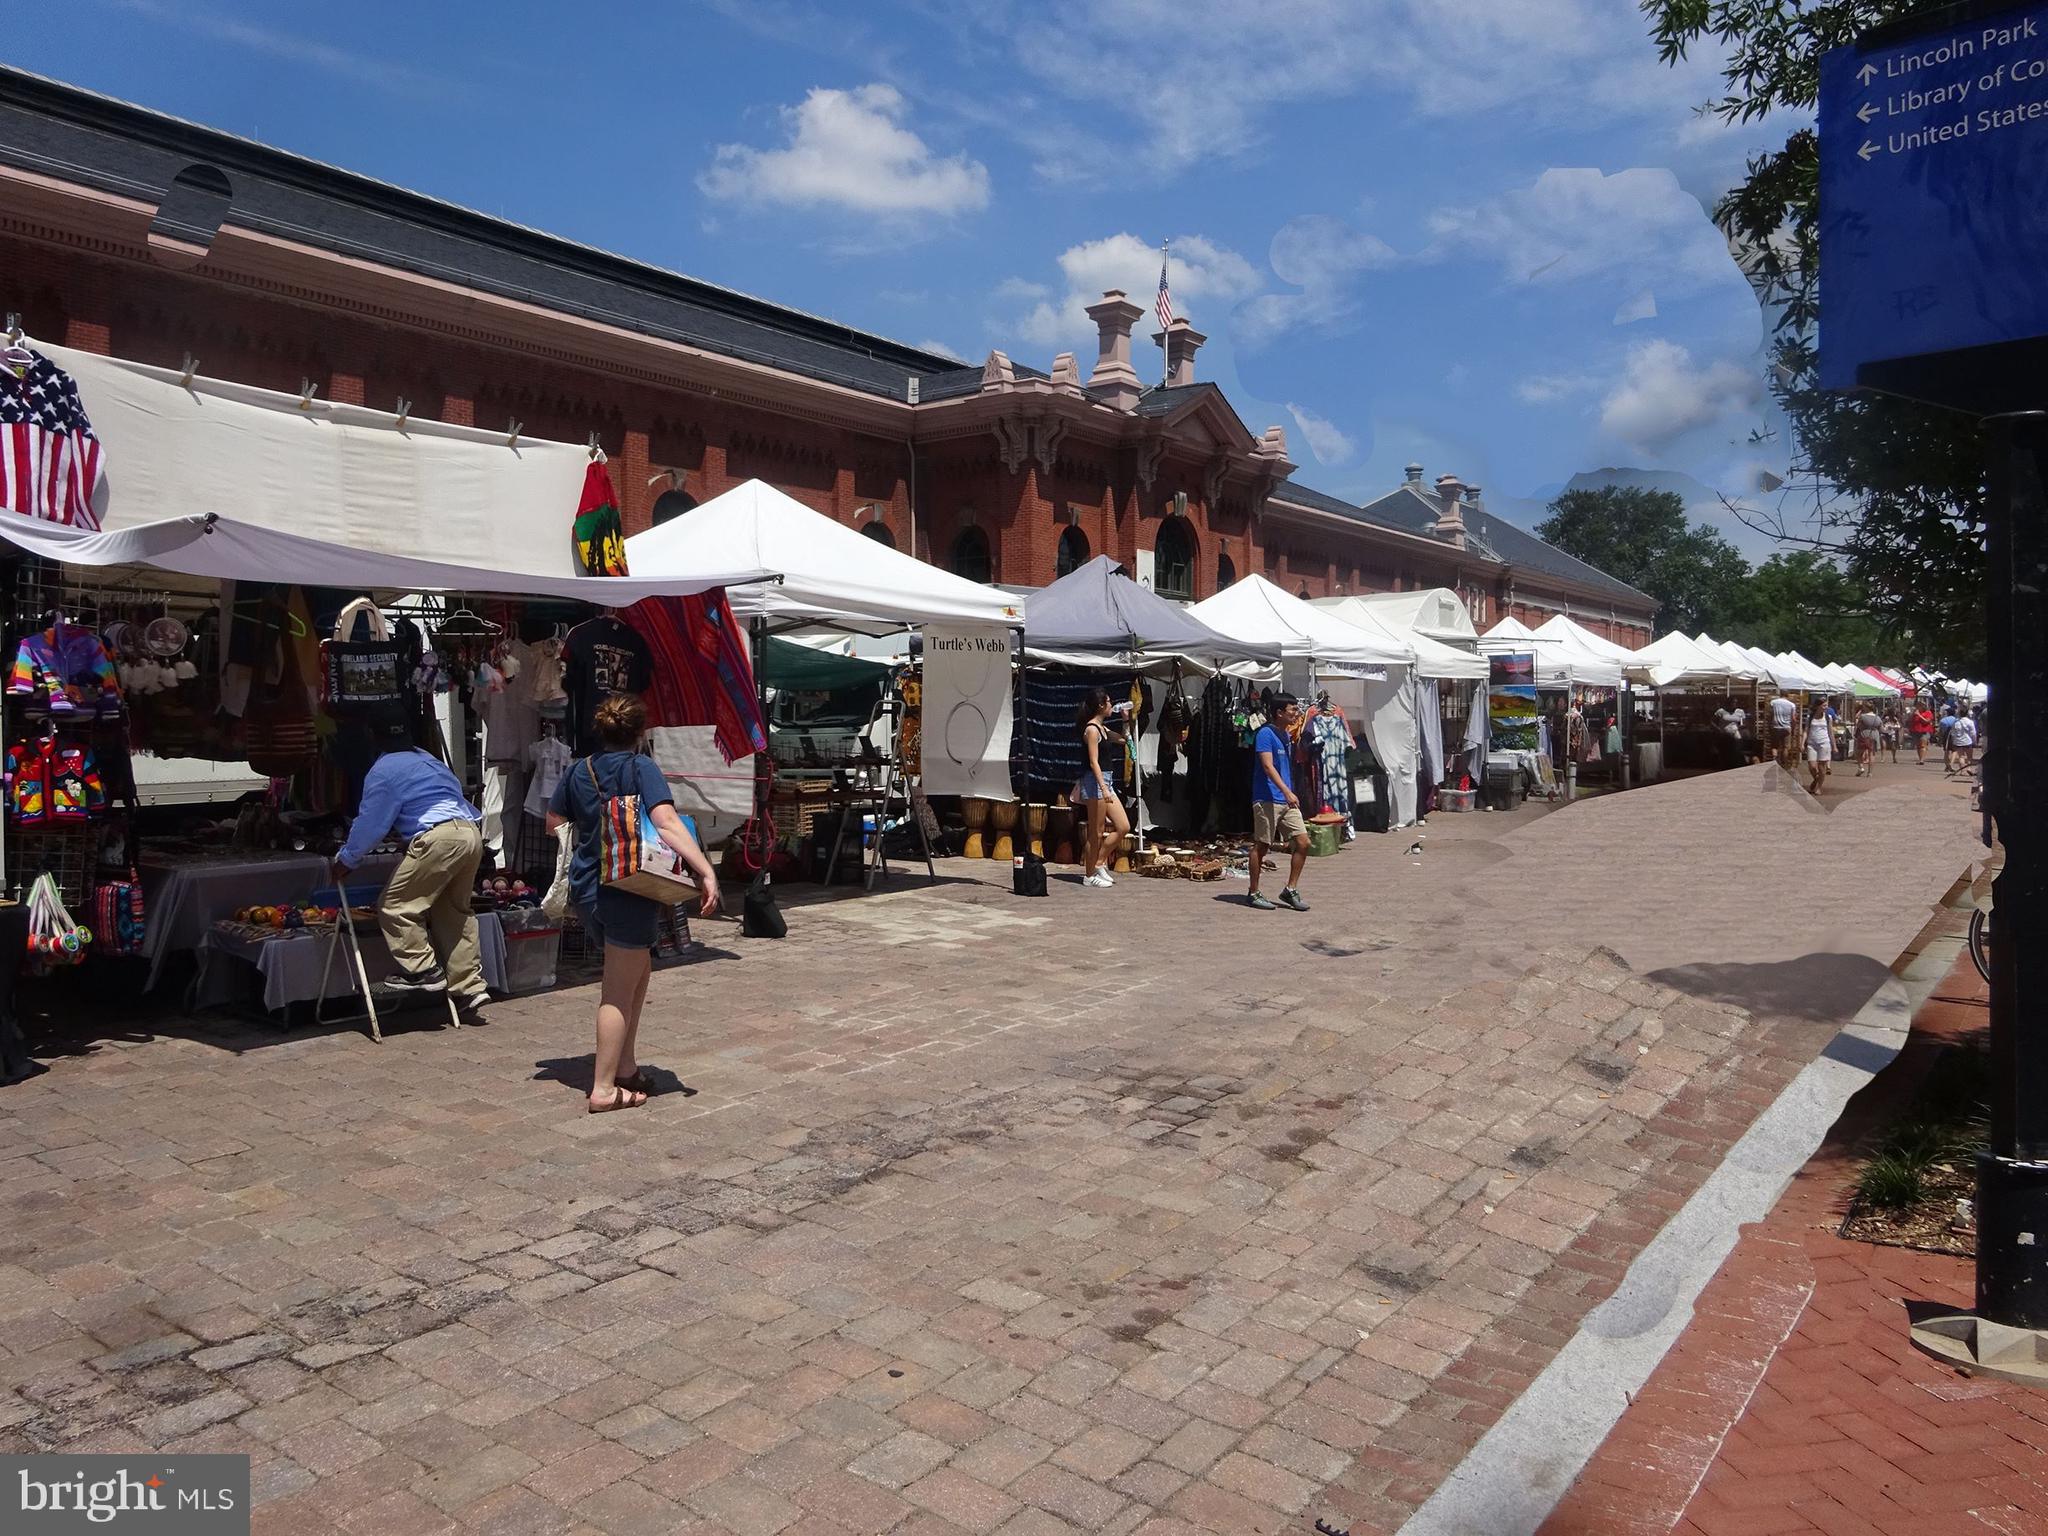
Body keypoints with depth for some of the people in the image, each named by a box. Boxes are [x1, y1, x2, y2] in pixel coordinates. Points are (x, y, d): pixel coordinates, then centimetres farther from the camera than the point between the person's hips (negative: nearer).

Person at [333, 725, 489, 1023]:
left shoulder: (383, 771, 3)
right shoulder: (430, 760, 27)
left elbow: (370, 824, 3)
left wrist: (345, 860, 17)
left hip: (438, 838, -9)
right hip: (472, 833, 9)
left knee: (394, 906, 1)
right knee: (455, 911, 14)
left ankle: (424, 971, -1)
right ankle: (469, 989, 13)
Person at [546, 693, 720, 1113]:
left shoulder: (579, 770, 8)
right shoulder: (641, 768, -11)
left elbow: (553, 823, 16)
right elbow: (666, 822, -23)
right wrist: (707, 873, -27)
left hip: (587, 886, 7)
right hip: (628, 891, -7)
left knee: (638, 968, 21)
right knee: (620, 992, 1)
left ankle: (625, 1066, 20)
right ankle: (605, 1088, 6)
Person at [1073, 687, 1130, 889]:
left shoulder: (1102, 728, 15)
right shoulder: (1092, 729, -12)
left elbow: (1124, 739, 30)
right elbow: (1093, 762, -19)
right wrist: (1103, 788, -25)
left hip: (1106, 781, 9)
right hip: (1095, 781, -9)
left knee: (1123, 827, 6)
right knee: (1096, 833, -3)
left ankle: (1099, 863, 14)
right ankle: (1090, 875, 7)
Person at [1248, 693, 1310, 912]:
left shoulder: (1286, 735, 15)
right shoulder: (1265, 734, -11)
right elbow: (1268, 766, -22)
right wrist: (1287, 792, -30)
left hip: (1287, 801, 8)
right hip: (1267, 800, -8)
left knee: (1303, 842, 1)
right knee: (1261, 845, 1)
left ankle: (1290, 890, 11)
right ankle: (1254, 893, 12)